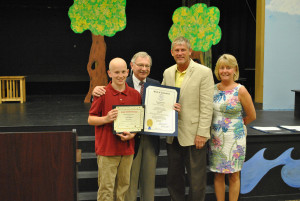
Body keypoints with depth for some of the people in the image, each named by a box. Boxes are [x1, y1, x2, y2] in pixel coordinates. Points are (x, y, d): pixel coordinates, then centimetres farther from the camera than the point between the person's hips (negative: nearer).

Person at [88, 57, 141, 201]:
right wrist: (106, 119, -19)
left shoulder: (135, 94, 6)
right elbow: (90, 119, -1)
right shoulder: (102, 93, -4)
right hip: (107, 148, -3)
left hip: (127, 148, 4)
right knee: (106, 188, -1)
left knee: (123, 186, 11)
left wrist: (133, 134, -4)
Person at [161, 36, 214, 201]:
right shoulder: (168, 73, 9)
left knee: (196, 181, 4)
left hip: (193, 135, -5)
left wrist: (202, 133, -15)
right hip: (173, 136, 6)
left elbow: (207, 106, -11)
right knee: (173, 179, 16)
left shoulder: (204, 72, -8)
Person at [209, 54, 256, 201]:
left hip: (234, 139, -3)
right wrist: (217, 125, 6)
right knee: (218, 175, 10)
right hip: (215, 138, 3)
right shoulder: (213, 89, 3)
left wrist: (234, 125, 7)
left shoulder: (240, 91, -8)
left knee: (233, 176, 7)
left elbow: (251, 116, -1)